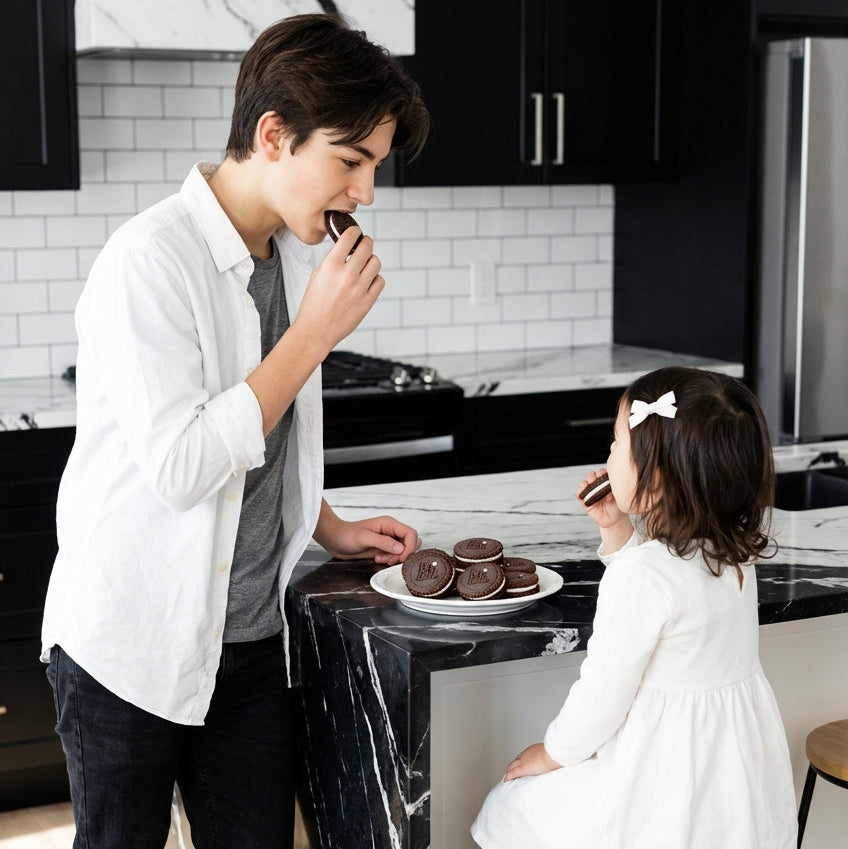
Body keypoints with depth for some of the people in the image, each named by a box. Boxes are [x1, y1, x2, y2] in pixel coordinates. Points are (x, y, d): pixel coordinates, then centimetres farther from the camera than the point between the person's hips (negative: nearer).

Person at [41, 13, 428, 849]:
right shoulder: (150, 261, -19)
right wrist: (315, 332, -22)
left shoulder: (292, 256, 6)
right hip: (133, 646, -6)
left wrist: (332, 530, 9)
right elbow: (180, 468, -25)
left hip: (250, 639, 7)